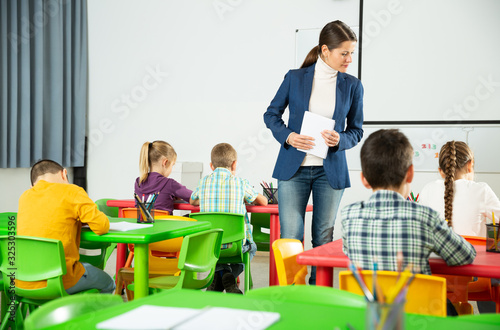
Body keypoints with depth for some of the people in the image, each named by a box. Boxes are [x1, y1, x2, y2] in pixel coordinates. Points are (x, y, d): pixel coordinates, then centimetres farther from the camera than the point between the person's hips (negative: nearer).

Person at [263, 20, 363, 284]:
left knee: (323, 238, 8)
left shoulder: (353, 86, 3)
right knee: (290, 237, -4)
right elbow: (271, 115, 8)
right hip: (294, 167, -1)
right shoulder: (295, 78, -1)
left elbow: (356, 130, 10)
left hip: (330, 170, 2)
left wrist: (340, 140, -12)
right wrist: (287, 136, -11)